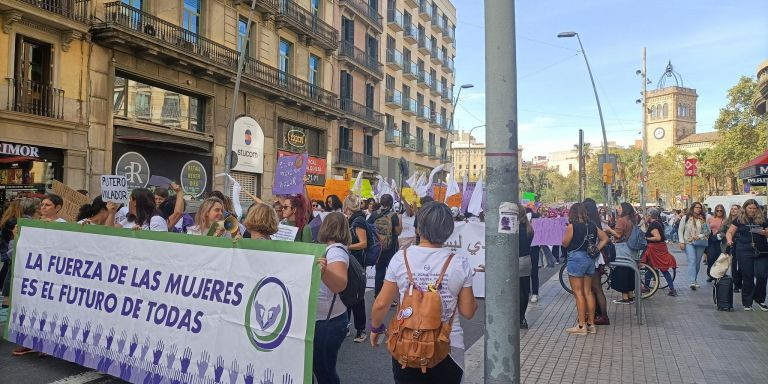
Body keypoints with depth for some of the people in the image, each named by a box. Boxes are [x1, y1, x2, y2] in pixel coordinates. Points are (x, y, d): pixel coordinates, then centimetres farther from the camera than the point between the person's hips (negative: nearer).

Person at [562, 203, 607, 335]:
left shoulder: (571, 226, -13)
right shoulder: (592, 225, 6)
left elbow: (565, 243, -9)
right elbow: (605, 238, 13)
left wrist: (566, 232, 5)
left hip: (576, 258, -6)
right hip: (590, 259, 7)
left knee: (578, 293, -1)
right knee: (588, 292, 13)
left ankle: (581, 326, 1)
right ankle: (591, 324, 18)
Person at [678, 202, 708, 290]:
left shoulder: (703, 219, 7)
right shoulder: (686, 218, 2)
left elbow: (707, 232, 7)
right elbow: (680, 230, 3)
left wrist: (699, 236, -10)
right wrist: (681, 242, -5)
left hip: (700, 243, 3)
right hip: (688, 243, -3)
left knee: (697, 262, 8)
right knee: (692, 261, -16)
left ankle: (694, 280, 23)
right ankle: (692, 282, -23)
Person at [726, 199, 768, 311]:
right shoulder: (739, 220, 5)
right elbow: (729, 232, 6)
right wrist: (729, 240, -12)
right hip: (744, 252, -1)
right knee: (747, 277, 3)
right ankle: (747, 303, 13)